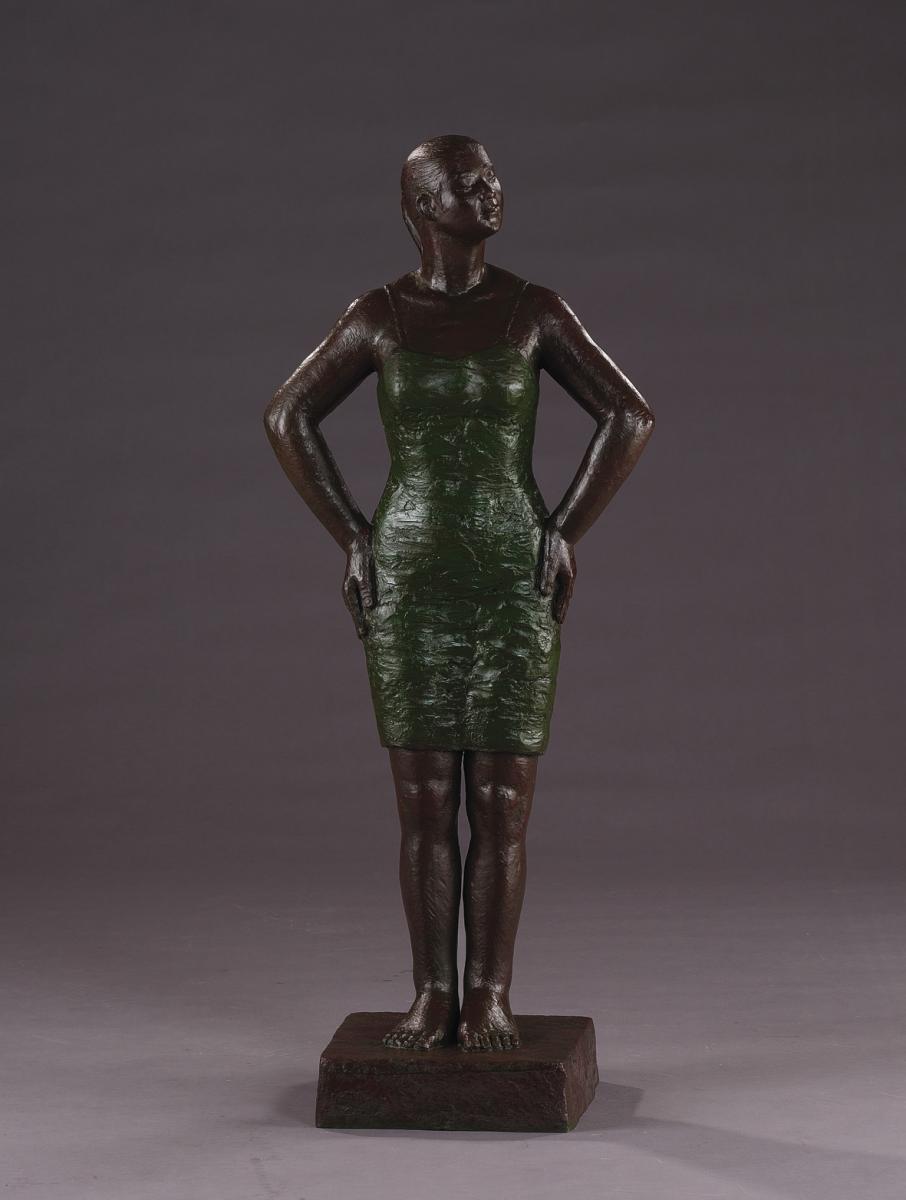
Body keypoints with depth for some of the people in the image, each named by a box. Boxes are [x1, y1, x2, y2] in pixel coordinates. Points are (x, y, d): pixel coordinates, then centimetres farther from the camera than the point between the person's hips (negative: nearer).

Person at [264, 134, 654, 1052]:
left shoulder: (535, 310, 0)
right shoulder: (377, 315, 0)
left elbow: (630, 416, 4)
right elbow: (287, 418, 8)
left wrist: (564, 531, -3)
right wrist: (349, 538, 1)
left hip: (513, 581, 0)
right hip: (410, 582, 1)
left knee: (503, 800, 0)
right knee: (423, 799, 2)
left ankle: (490, 997, 12)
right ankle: (432, 996, 14)